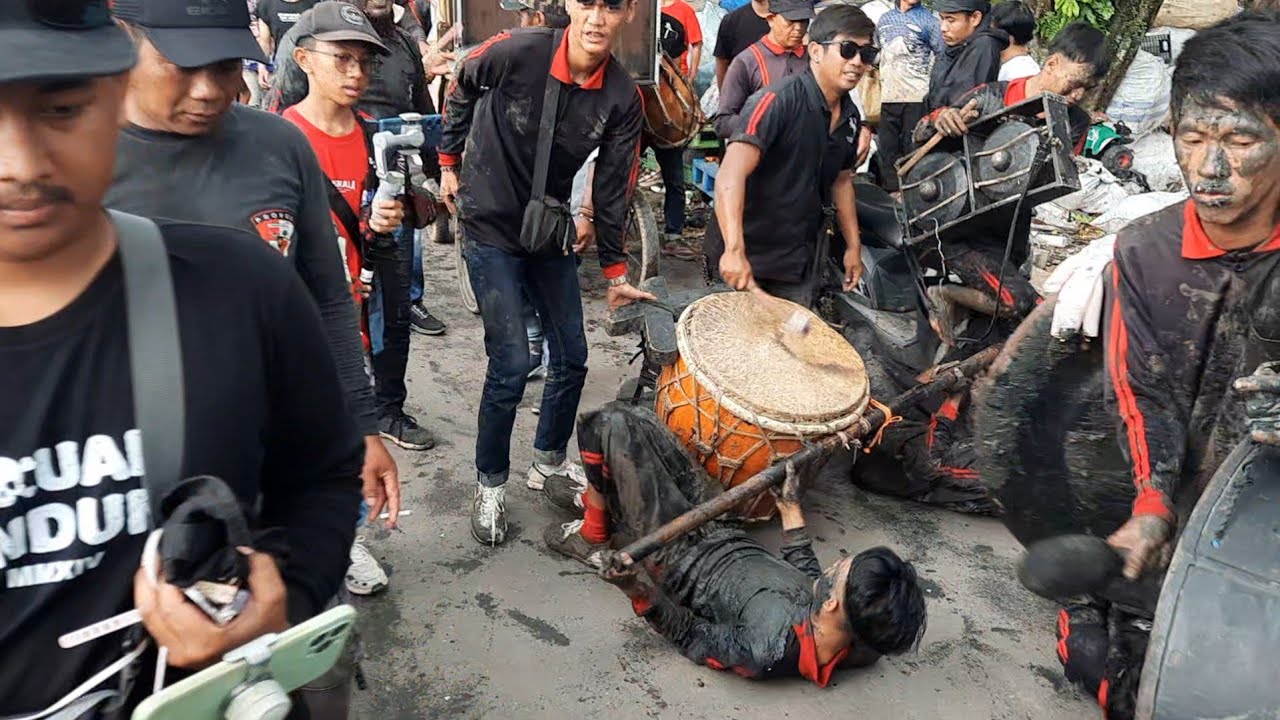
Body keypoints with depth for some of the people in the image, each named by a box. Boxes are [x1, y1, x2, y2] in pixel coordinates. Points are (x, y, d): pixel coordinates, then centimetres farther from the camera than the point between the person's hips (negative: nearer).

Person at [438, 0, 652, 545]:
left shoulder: (622, 98, -11)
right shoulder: (516, 51, -21)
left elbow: (612, 189, -3)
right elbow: (459, 94, 0)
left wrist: (615, 274, 0)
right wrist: (450, 164, 6)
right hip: (490, 229, -4)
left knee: (572, 359, 8)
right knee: (512, 364, -9)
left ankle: (549, 464, 31)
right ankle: (489, 485, 12)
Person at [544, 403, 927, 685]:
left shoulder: (770, 652, -40)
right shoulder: (865, 642, -21)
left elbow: (695, 639, -20)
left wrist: (643, 598, -33)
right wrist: (791, 509, 9)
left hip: (680, 559, -6)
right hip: (730, 538, 6)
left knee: (612, 424, -5)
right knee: (636, 418, 10)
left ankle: (593, 535, 19)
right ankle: (607, 497, 37)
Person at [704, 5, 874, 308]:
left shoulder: (850, 116, 4)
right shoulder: (779, 101, -20)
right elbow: (731, 175, -32)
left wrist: (854, 245, 17)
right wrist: (735, 250, -43)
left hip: (801, 259, 7)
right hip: (751, 256, -7)